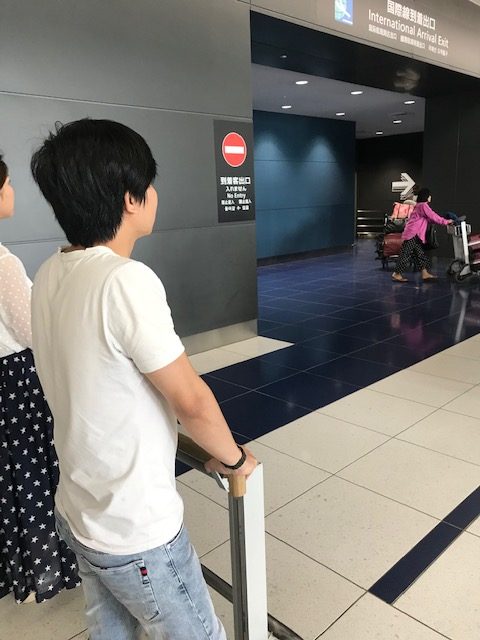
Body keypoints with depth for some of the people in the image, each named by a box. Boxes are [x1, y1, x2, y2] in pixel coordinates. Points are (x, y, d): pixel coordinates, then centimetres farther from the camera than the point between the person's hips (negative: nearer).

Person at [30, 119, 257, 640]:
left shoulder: (50, 276, -2)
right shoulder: (126, 281, -27)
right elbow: (191, 401, -22)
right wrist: (233, 458, -3)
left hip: (79, 513, 7)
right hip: (137, 530, -7)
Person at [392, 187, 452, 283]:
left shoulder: (419, 206, 21)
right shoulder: (423, 205, -9)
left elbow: (429, 220, 21)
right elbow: (433, 217, -11)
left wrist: (444, 221, 14)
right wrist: (446, 221, -1)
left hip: (415, 235, 10)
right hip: (412, 234, -10)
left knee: (420, 254, 8)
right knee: (406, 254, -7)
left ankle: (425, 274, 9)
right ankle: (397, 274, -4)